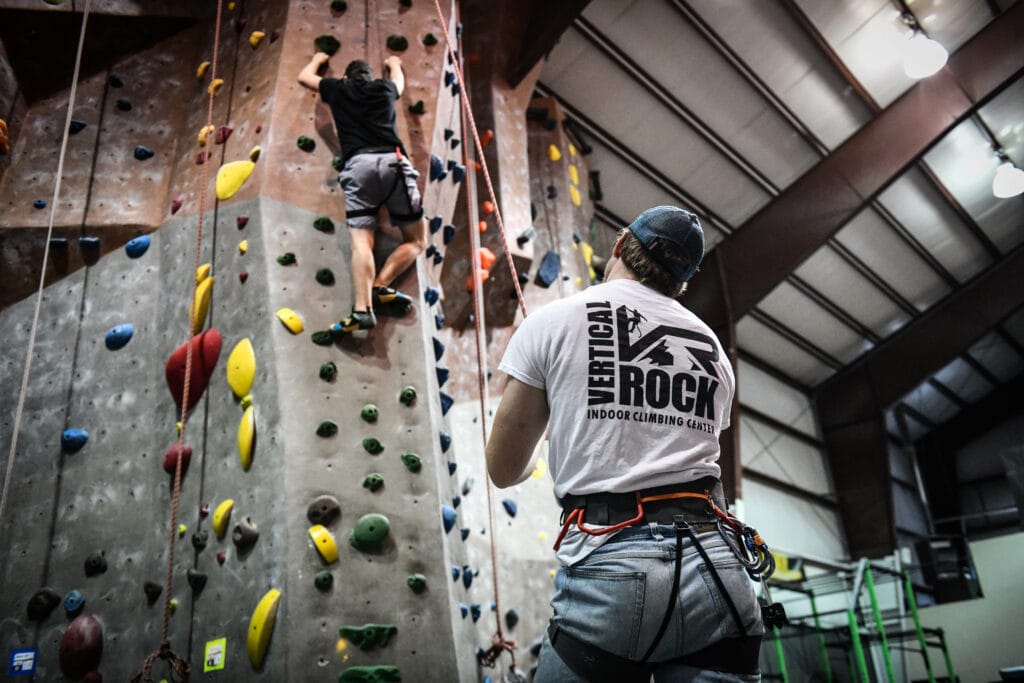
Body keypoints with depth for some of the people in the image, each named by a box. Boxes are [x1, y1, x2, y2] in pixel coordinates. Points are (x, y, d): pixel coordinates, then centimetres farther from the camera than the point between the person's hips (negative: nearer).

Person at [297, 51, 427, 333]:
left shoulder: (337, 89, 25)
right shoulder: (384, 87, 27)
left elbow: (304, 77, 44)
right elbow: (399, 79, 53)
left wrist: (317, 60, 63)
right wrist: (393, 63, 74)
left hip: (358, 165, 0)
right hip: (392, 162, 0)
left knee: (361, 242, -10)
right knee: (416, 240, 9)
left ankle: (362, 309, -27)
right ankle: (380, 286, -10)